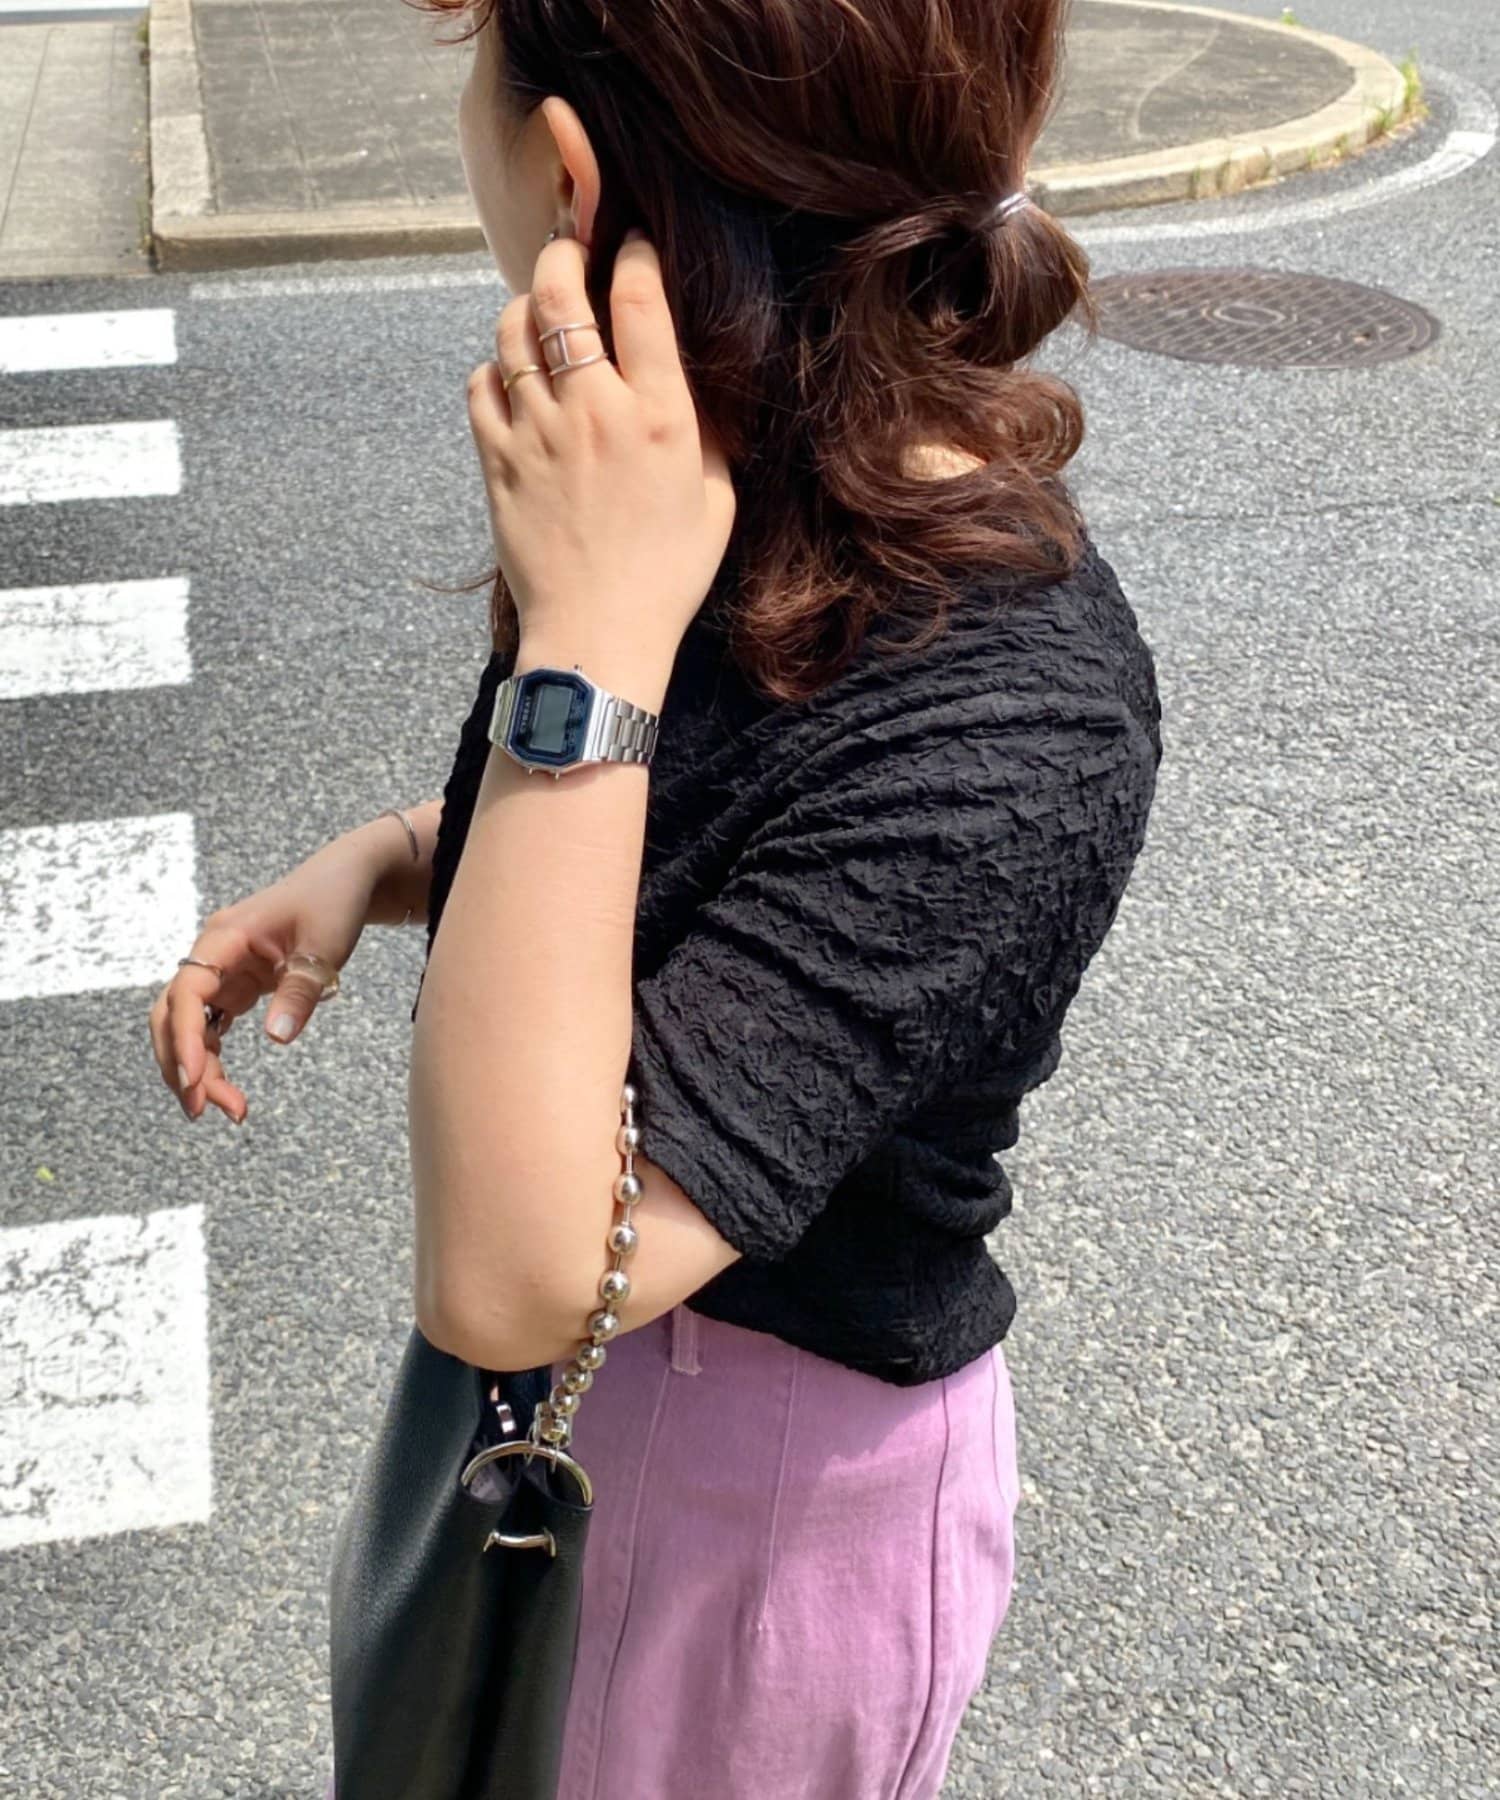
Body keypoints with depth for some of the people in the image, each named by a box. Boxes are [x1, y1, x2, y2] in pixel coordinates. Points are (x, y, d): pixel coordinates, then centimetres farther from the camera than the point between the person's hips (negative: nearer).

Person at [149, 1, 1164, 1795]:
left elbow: (514, 1278, -38)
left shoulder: (1005, 721, -36)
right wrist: (367, 866, -8)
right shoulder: (757, 469, -12)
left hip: (766, 1463, -7)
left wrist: (586, 636, -40)